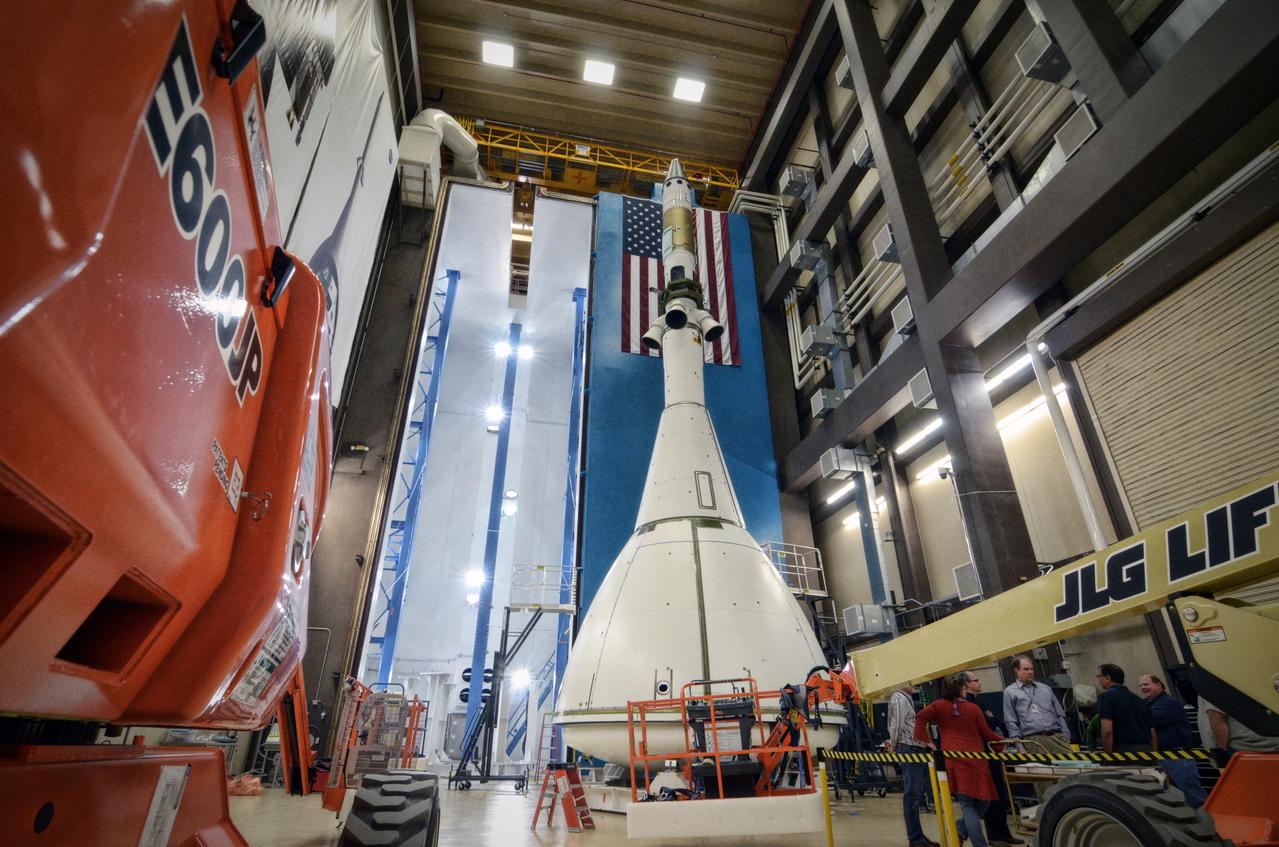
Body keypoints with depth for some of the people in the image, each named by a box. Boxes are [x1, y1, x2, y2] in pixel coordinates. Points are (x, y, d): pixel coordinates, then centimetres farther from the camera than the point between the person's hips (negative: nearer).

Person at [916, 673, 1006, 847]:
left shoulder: (939, 706, 5)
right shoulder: (973, 708, 4)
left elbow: (920, 717, -7)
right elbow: (987, 734, 11)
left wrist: (927, 742, 2)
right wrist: (1002, 739, 32)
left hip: (954, 761, 1)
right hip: (976, 760, -1)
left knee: (968, 806, 5)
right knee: (983, 802, 14)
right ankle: (960, 830, 5)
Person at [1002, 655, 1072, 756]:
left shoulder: (1045, 688, 22)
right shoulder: (1010, 692, 7)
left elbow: (1060, 715, 20)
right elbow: (1011, 722, 3)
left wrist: (1066, 739, 9)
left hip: (1056, 736, 4)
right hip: (1033, 739, -4)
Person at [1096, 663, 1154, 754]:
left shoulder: (1106, 696, -6)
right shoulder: (1139, 700, 17)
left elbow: (1107, 731, -15)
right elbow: (1152, 733, 16)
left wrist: (1108, 755, -9)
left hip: (1122, 750, -7)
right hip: (1145, 750, 7)